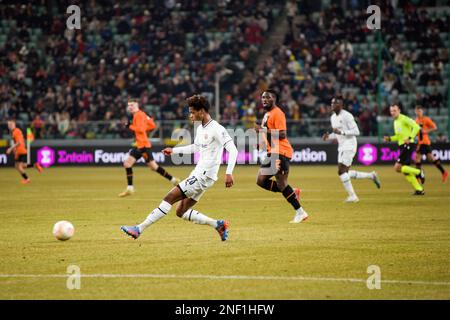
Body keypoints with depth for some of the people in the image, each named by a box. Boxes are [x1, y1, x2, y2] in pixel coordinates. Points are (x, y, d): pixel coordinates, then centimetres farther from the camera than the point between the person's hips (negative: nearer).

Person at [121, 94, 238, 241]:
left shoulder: (217, 129, -14)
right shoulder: (200, 129, 14)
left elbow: (233, 150, -19)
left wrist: (229, 173, -28)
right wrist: (174, 150, 31)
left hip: (204, 176, -10)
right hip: (198, 174, 10)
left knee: (170, 197, -12)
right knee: (181, 211, 7)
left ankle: (139, 229, -12)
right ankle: (218, 225, 10)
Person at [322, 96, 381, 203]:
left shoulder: (347, 116, -14)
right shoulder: (333, 117, 13)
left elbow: (356, 132, -17)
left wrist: (341, 132, -25)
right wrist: (329, 136, 4)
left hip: (349, 146, -9)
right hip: (342, 147, 9)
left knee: (341, 171, -14)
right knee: (345, 173, 7)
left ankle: (352, 196, -6)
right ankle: (371, 176, 21)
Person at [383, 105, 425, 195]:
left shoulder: (404, 119, -10)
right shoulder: (395, 122, 18)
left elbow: (416, 127, -19)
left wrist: (410, 138, -26)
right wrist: (389, 138, 13)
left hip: (407, 145, -10)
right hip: (402, 146, 10)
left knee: (397, 167, -16)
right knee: (405, 171, 8)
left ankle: (418, 172, -6)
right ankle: (419, 189, 12)